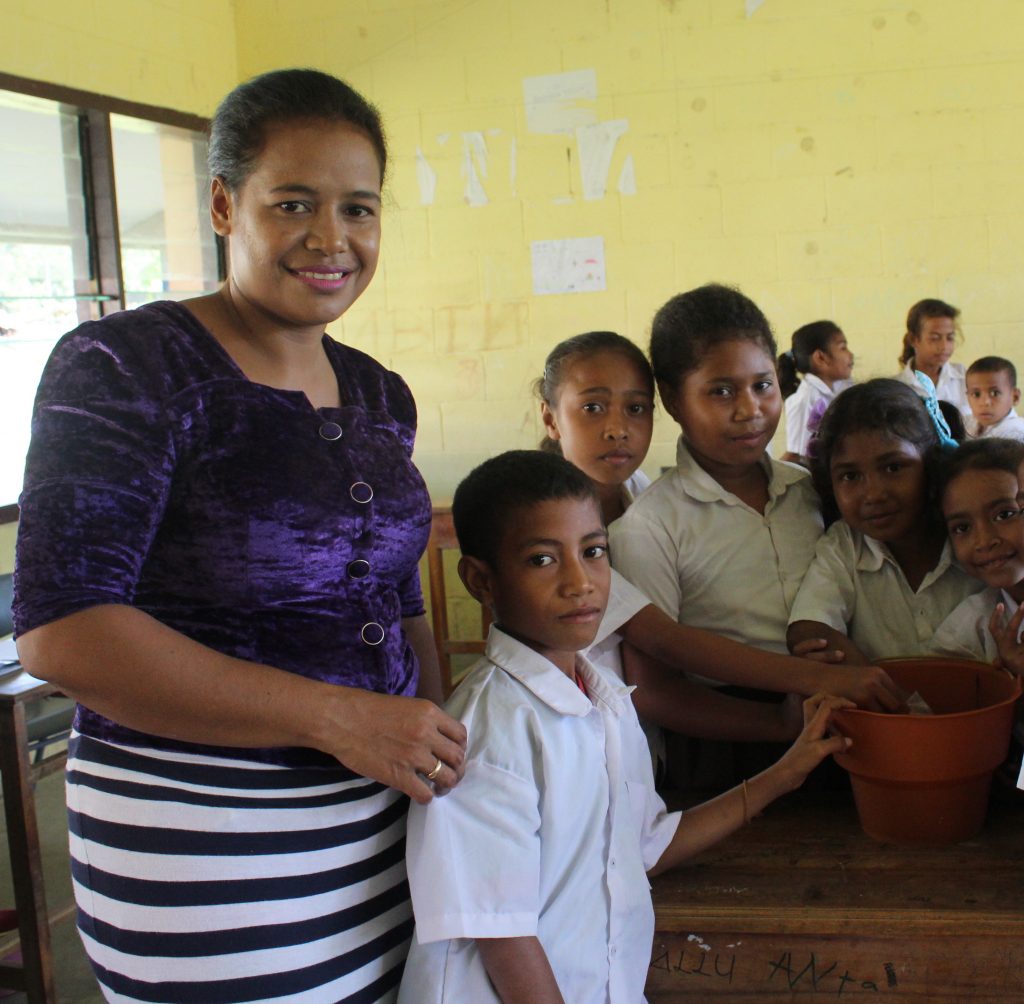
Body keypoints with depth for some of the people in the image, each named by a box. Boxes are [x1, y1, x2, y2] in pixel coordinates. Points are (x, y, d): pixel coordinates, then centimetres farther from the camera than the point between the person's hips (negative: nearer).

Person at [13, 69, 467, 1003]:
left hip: (381, 812, 7)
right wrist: (334, 717, -22)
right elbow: (62, 631, -20)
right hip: (201, 840, -6)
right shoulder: (129, 367, -13)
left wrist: (441, 745, 0)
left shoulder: (380, 397, 8)